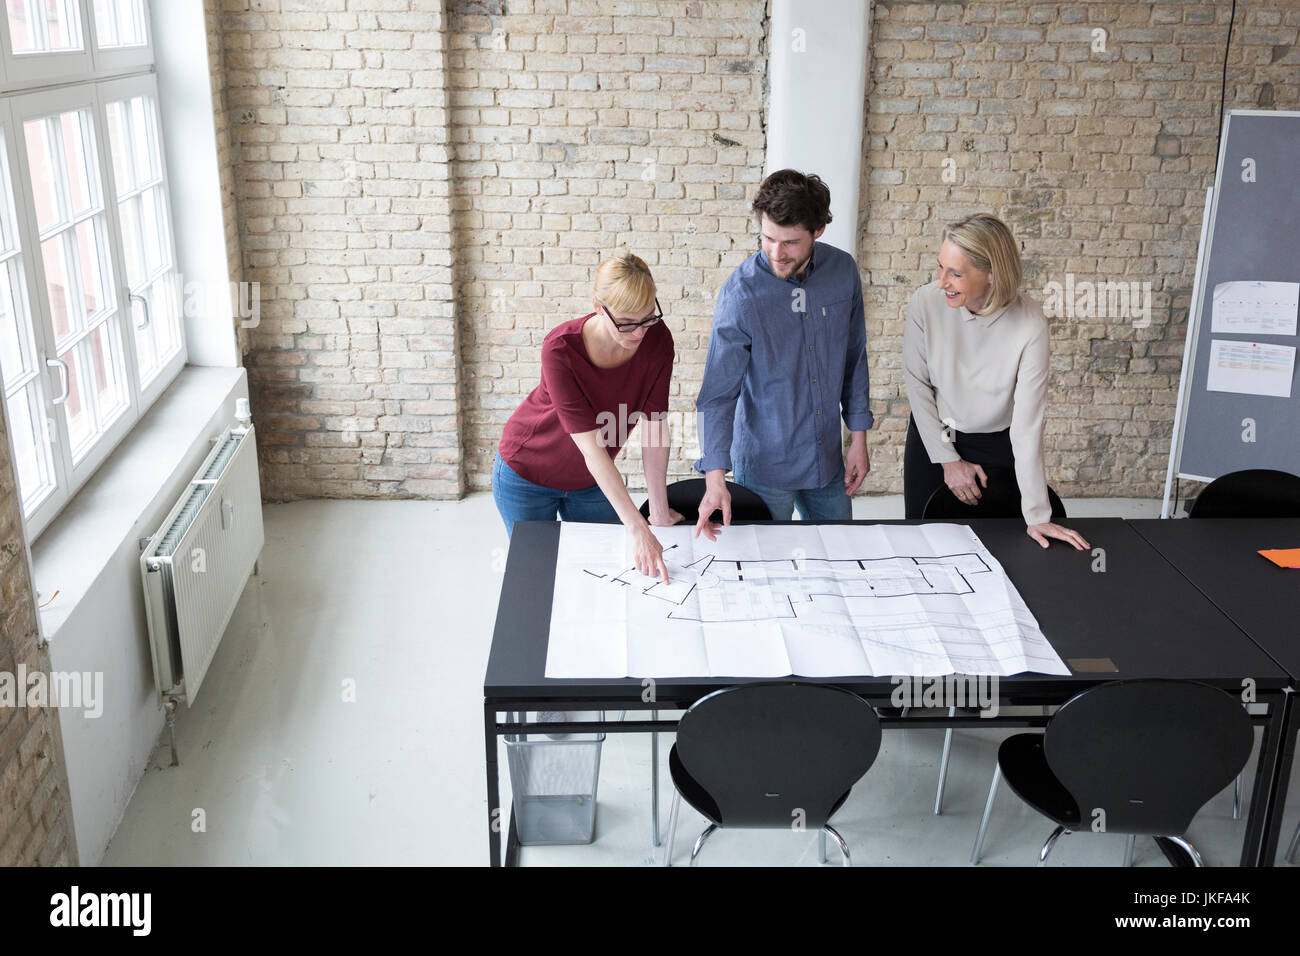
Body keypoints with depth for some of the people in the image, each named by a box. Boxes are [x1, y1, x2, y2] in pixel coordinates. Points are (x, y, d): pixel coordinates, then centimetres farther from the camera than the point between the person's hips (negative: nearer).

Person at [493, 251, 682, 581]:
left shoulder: (656, 339, -21)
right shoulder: (561, 348, -33)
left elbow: (655, 428, -15)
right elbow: (591, 446, -35)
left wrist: (659, 511, -14)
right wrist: (638, 529, -39)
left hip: (591, 480, 3)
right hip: (527, 475, -3)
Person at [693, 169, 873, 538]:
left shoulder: (843, 270, -6)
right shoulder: (741, 293, -19)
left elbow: (854, 358, 6)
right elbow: (718, 394, -17)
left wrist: (859, 436, 6)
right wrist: (715, 476, -26)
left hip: (827, 458, 4)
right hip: (766, 464, -4)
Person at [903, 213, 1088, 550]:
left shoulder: (1029, 323, -26)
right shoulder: (926, 302, -21)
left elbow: (1028, 421, -23)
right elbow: (917, 384, -9)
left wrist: (1036, 516, -22)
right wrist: (947, 459, -7)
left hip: (997, 446, -1)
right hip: (932, 436, 1)